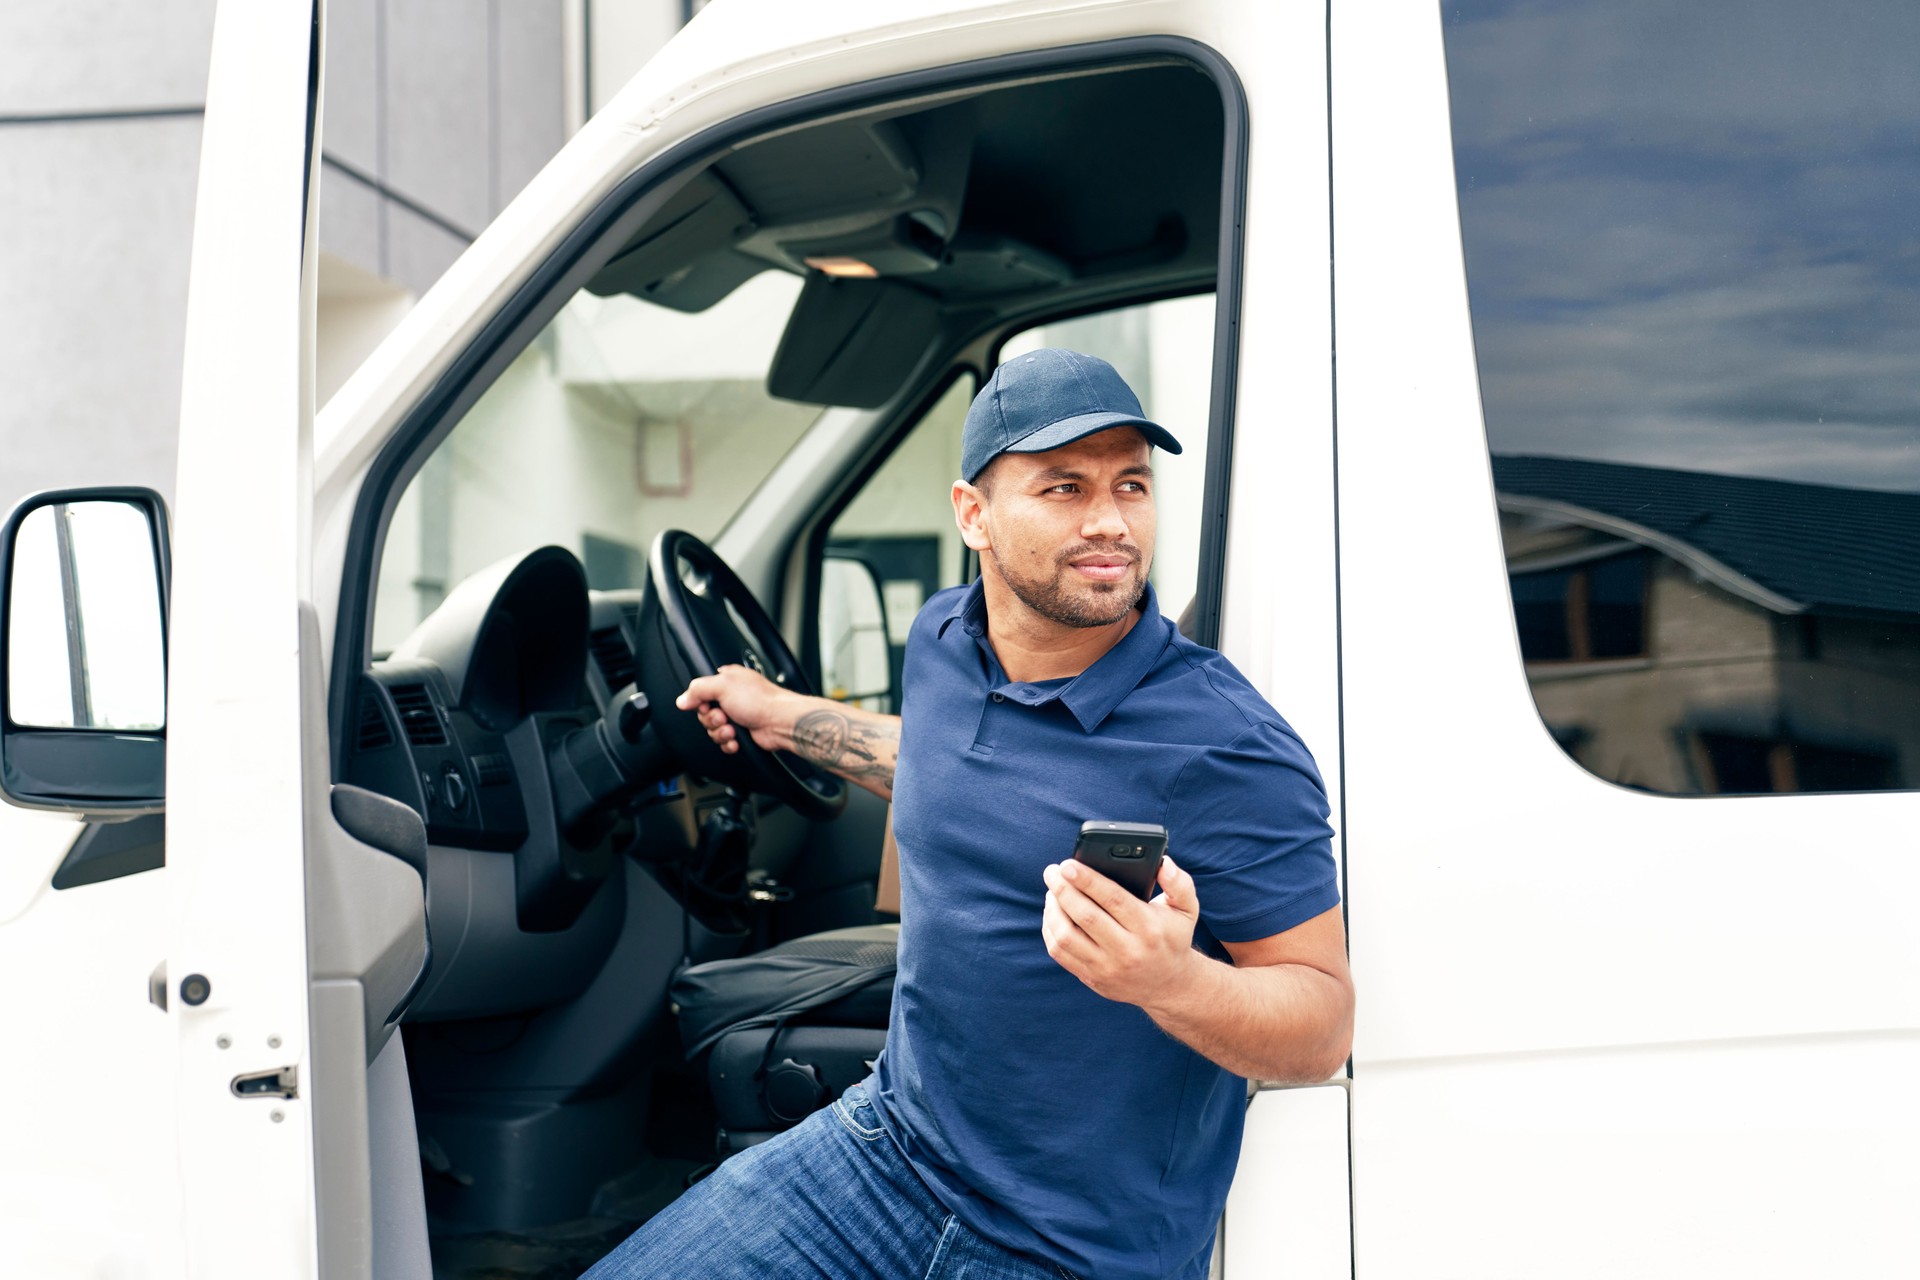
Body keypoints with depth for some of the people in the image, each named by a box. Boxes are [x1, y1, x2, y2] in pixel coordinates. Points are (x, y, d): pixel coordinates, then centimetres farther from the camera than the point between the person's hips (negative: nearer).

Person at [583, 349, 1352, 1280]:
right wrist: (785, 717, 27)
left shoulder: (1225, 749, -22)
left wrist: (1173, 982, -36)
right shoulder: (943, 638, -1)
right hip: (892, 1146, 6)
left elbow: (1324, 1022, -17)